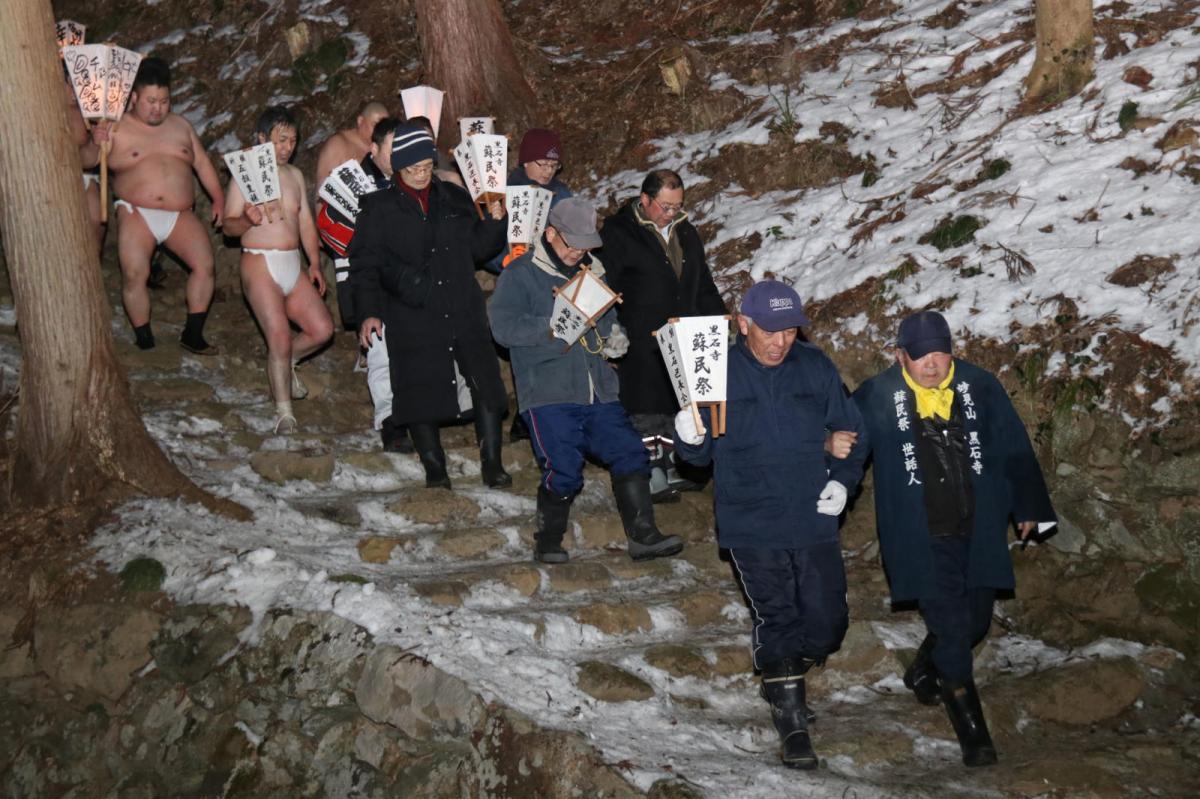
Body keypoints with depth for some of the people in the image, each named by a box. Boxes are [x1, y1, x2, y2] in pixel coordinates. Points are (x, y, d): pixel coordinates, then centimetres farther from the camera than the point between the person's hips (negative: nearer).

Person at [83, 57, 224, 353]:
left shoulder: (180, 125, 14)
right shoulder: (118, 130, 2)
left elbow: (202, 163, 17)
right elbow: (87, 161, -4)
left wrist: (218, 198, 7)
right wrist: (96, 144, -26)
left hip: (180, 215, 3)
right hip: (136, 213, -3)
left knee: (204, 264, -14)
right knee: (134, 274, -19)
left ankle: (193, 335, -4)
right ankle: (145, 341, -6)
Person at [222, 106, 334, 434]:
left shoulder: (295, 175, 15)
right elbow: (228, 225, -5)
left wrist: (314, 263, 8)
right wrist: (247, 220, -27)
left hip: (293, 264, 6)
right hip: (260, 264, -6)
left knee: (322, 329, -4)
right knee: (280, 338, -12)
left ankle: (285, 362, 25)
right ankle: (283, 411, -1)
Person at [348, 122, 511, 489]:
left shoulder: (455, 199, 12)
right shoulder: (380, 208, 3)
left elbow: (479, 248, 20)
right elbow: (364, 264, 3)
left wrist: (495, 220, 2)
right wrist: (369, 312, -6)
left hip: (464, 314, 3)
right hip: (412, 318, -2)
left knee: (487, 386, -2)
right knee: (421, 394, -1)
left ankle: (492, 463, 9)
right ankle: (435, 468, 14)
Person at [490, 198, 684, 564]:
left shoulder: (593, 272, 19)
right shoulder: (521, 274, -1)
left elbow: (608, 318, 34)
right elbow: (503, 325, -13)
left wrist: (615, 337, 10)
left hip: (599, 393, 6)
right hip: (549, 396, -6)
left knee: (630, 455, -1)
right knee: (563, 471, -10)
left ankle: (642, 535, 8)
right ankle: (548, 541, 10)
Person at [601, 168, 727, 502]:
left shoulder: (686, 233, 14)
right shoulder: (618, 234, -6)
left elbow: (704, 286, 23)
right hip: (642, 346, -6)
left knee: (680, 407, 11)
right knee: (647, 412, -4)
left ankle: (675, 469, 21)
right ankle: (651, 477, 2)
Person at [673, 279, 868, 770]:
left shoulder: (815, 368, 3)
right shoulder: (719, 373, -3)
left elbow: (850, 430, 14)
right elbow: (700, 454, 2)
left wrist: (842, 480, -1)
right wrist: (690, 438, -21)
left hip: (814, 523, 3)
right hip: (753, 528, -3)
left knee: (828, 623, 4)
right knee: (776, 620, -1)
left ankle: (780, 670, 34)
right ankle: (791, 721, 13)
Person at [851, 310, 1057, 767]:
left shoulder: (979, 387, 1)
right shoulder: (878, 397, -7)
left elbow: (1015, 449, 10)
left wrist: (1029, 506, 15)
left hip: (978, 531, 4)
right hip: (921, 537, -4)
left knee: (975, 622, 14)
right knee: (951, 628, -6)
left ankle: (924, 670, 45)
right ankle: (972, 731, 6)